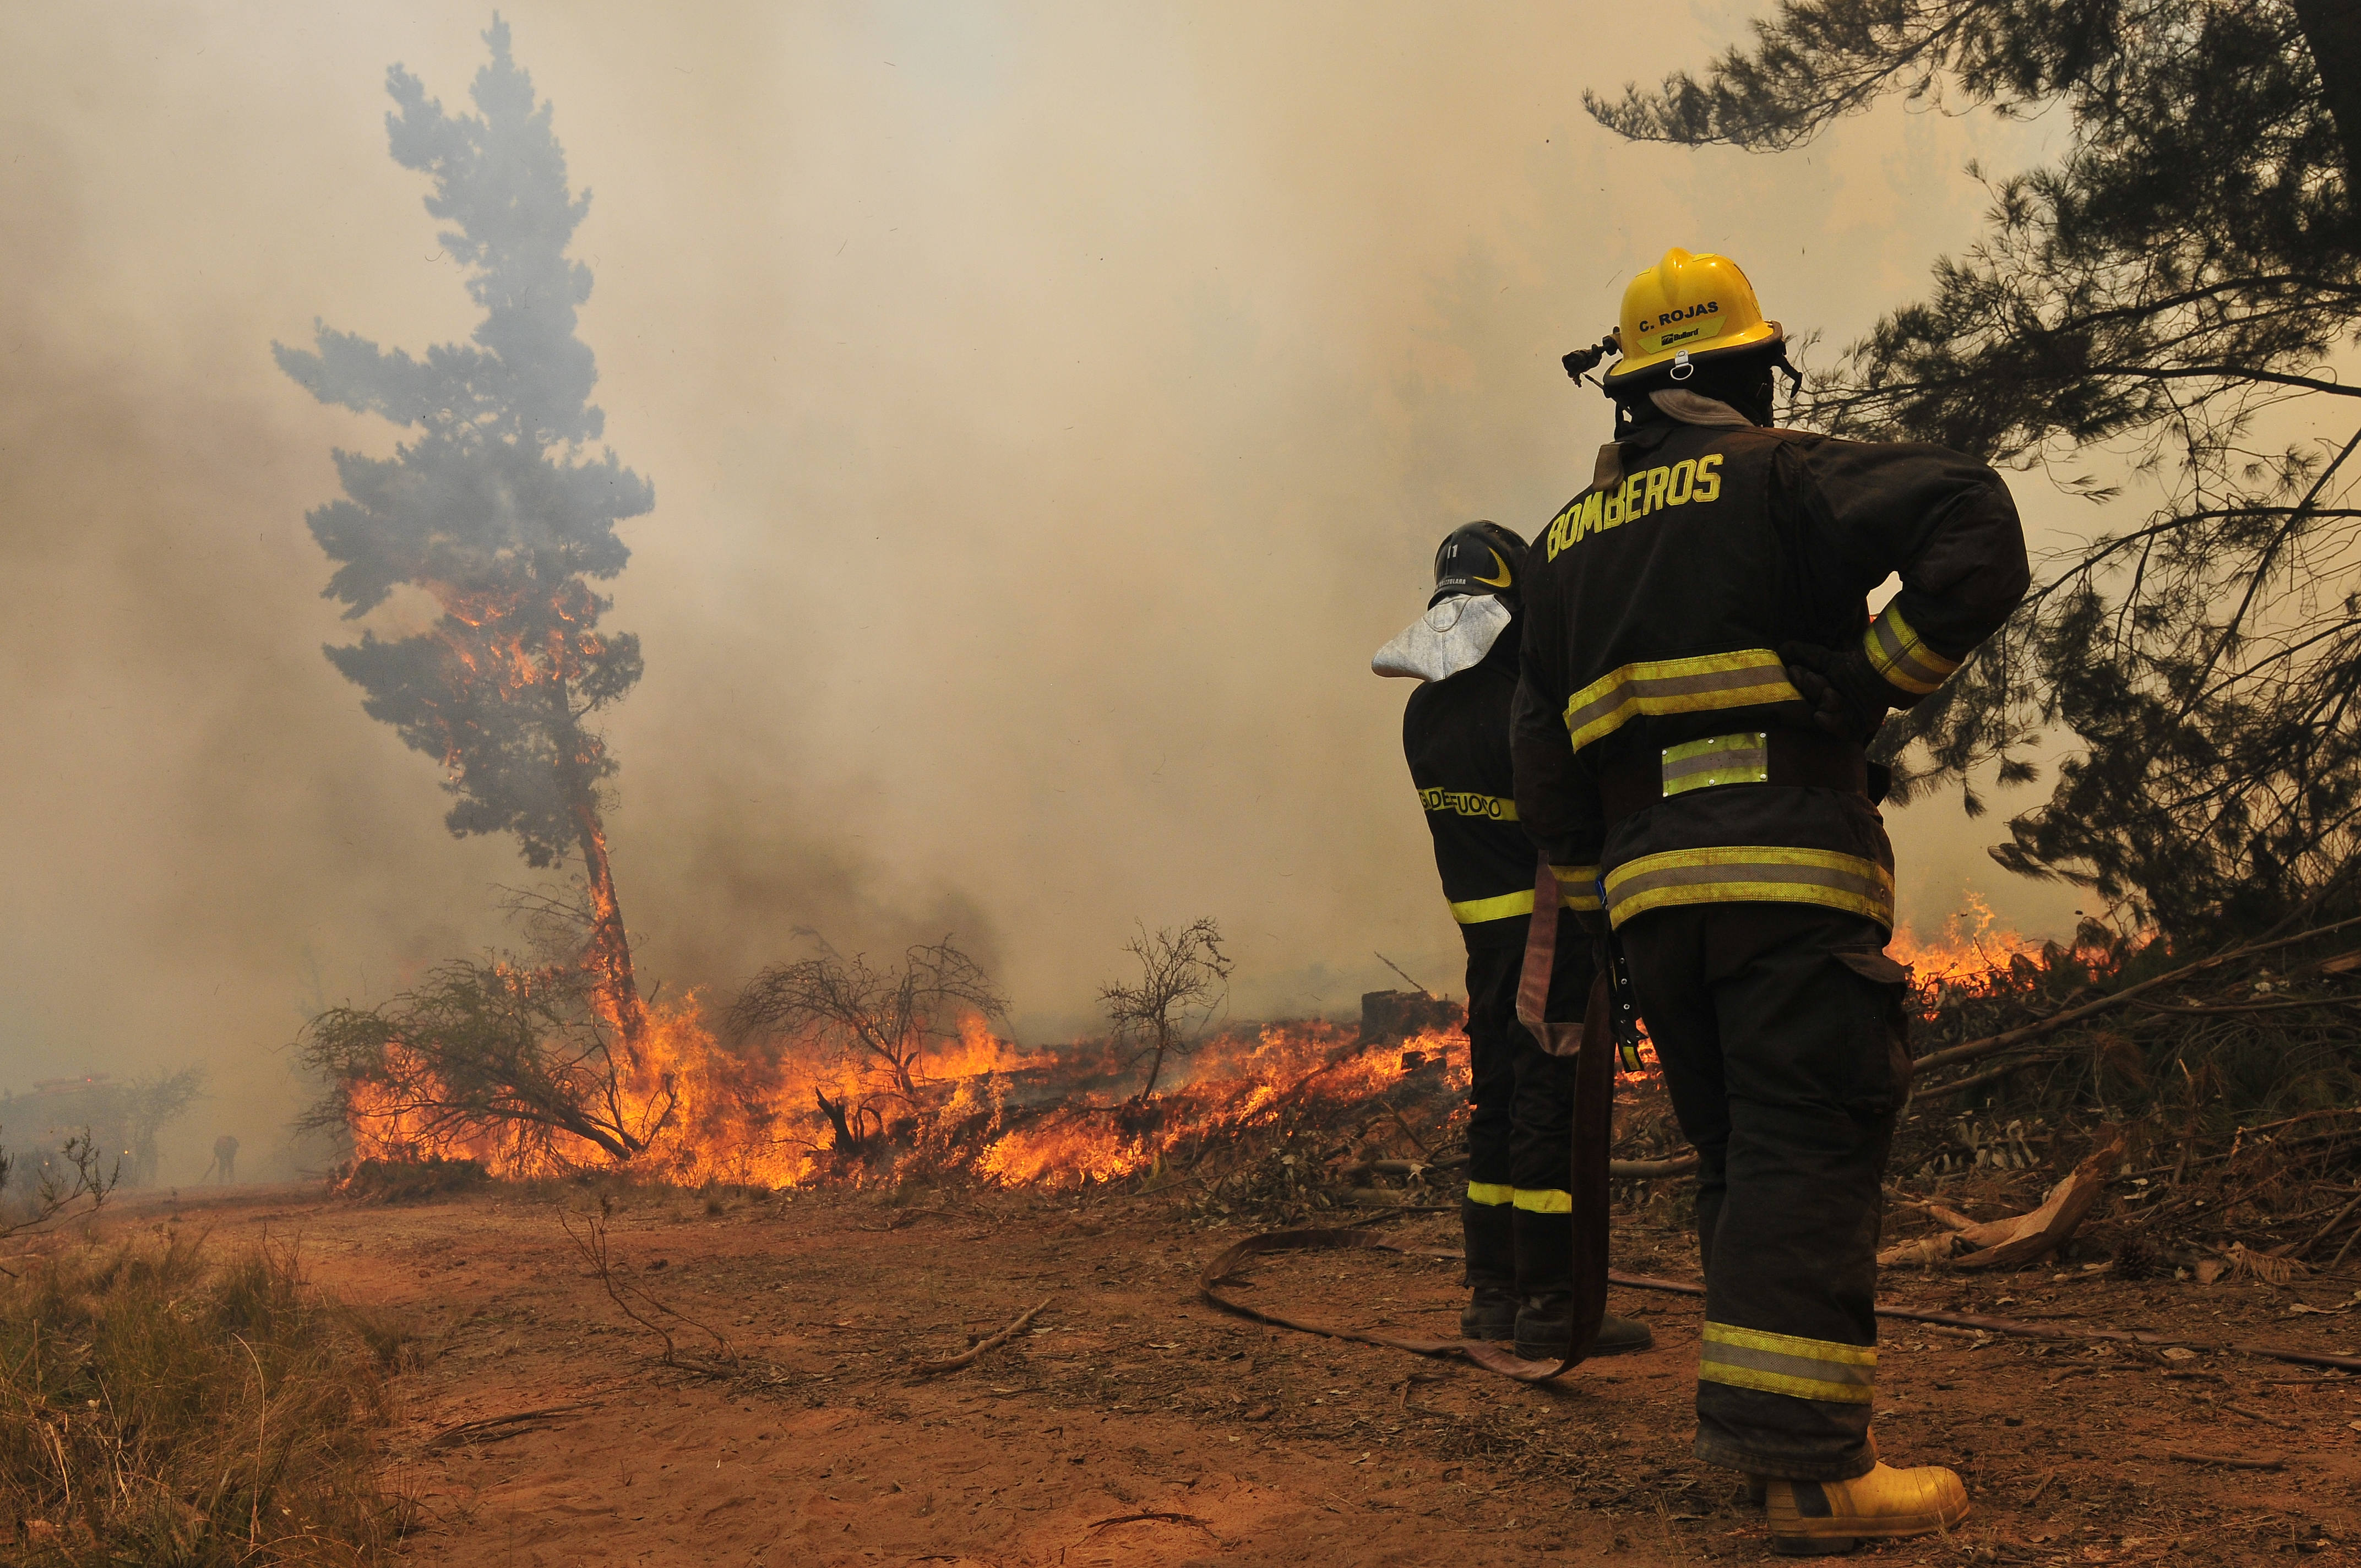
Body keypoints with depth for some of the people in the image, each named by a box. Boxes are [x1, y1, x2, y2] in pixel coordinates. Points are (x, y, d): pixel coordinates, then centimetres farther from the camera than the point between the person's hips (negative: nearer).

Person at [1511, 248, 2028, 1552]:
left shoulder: (1564, 543, 17)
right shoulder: (1783, 476, 0)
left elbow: (1547, 775, 17)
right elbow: (1977, 530, -17)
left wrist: (1598, 901, 24)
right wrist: (1875, 680, -8)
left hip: (1648, 883, 6)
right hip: (1790, 868, -6)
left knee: (1738, 1153, 16)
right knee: (1810, 1153, -5)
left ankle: (1745, 1409, 21)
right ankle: (1807, 1461, -7)